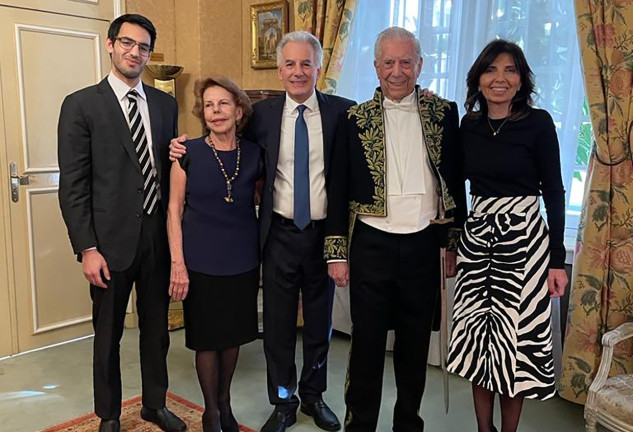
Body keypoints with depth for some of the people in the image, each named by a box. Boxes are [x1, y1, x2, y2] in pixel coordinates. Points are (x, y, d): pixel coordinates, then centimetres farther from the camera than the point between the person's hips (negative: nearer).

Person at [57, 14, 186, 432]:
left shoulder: (166, 104, 7)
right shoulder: (81, 105, -5)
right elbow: (73, 185, -8)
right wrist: (87, 248, -12)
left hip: (158, 237, 4)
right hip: (111, 240, -3)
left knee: (157, 328, 17)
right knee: (108, 335, 13)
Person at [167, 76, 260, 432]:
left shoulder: (254, 153, -1)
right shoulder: (189, 153, -8)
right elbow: (175, 209, -5)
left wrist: (264, 256, 2)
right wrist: (178, 263, -10)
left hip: (243, 261, 3)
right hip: (202, 262, -2)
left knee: (234, 334, 15)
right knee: (207, 337, 9)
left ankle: (225, 402, 38)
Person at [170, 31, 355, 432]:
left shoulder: (342, 111, -4)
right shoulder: (263, 113, 1)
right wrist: (188, 147, -5)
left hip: (325, 233, 0)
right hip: (280, 234, 1)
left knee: (320, 322, 16)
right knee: (278, 324, 11)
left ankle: (314, 395, 38)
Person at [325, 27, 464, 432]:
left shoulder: (443, 112, 3)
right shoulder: (356, 119, 0)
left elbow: (455, 182, 7)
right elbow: (339, 189, 1)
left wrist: (455, 242, 6)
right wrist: (337, 253, -2)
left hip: (424, 243, 1)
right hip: (371, 244, -1)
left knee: (416, 342, 14)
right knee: (367, 341, 9)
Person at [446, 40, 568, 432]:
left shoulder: (538, 122, -6)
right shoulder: (469, 125, 5)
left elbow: (554, 191, -5)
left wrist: (557, 259, -7)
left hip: (523, 236, -3)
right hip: (476, 234, 4)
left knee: (515, 334, 3)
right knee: (478, 333, 8)